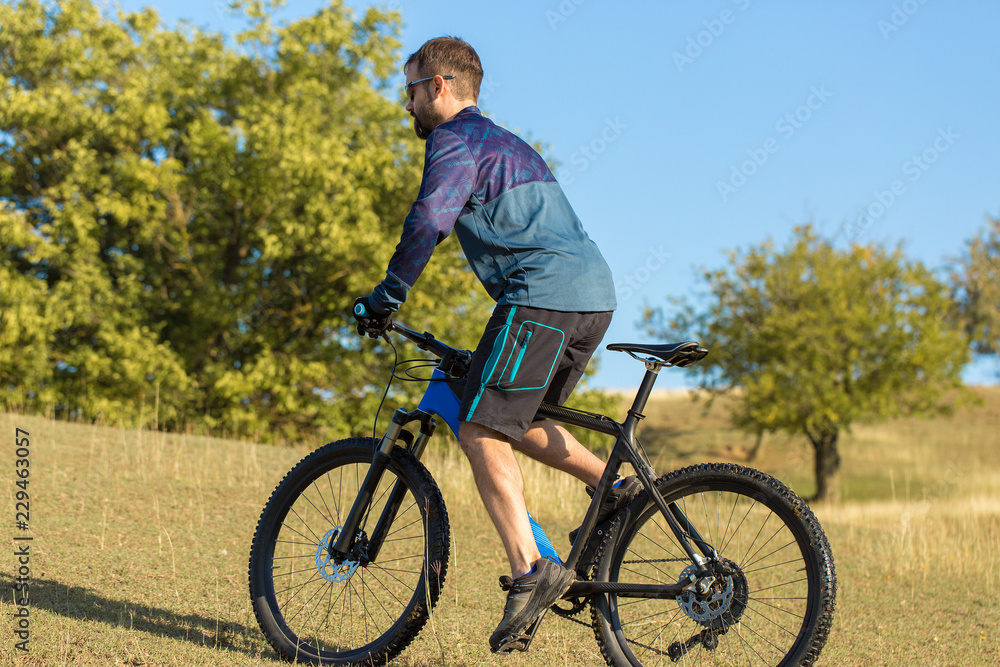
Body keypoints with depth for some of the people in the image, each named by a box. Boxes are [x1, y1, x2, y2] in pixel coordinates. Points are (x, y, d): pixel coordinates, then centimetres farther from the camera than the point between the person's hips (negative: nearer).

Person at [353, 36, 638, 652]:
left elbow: (428, 220, -15)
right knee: (513, 420, 23)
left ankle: (530, 569, -19)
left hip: (543, 295, -9)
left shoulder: (455, 139, 0)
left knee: (481, 431, -10)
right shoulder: (503, 142, 30)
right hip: (596, 296, 9)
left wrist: (386, 297, -8)